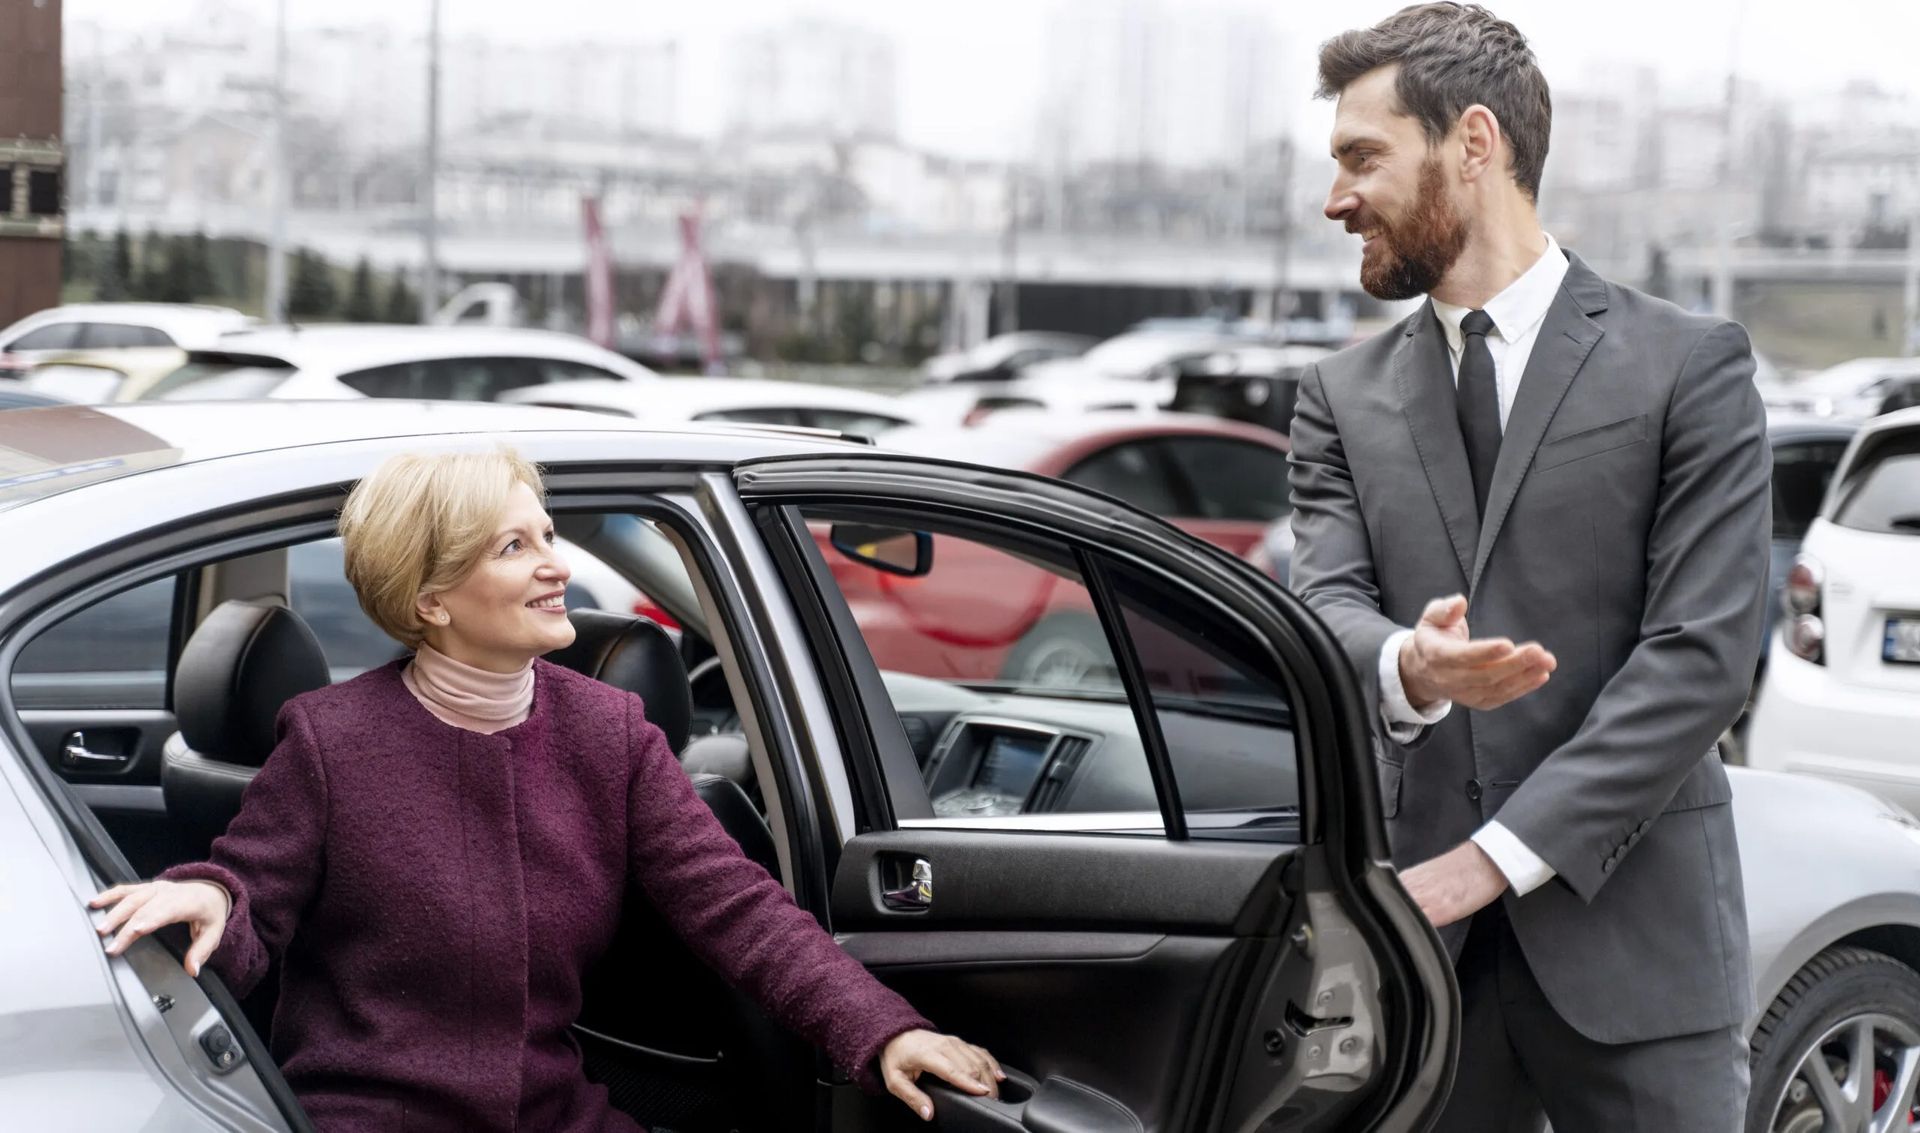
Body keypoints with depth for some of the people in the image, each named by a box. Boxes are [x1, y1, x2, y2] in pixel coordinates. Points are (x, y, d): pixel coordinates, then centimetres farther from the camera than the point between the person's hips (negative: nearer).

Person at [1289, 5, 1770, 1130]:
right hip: (1427, 948, 3)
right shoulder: (1346, 395, 11)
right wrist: (1404, 668, -27)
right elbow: (1324, 603, -2)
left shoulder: (1690, 364, -1)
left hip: (1632, 947, -3)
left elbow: (1704, 653, -9)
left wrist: (1490, 857, -15)